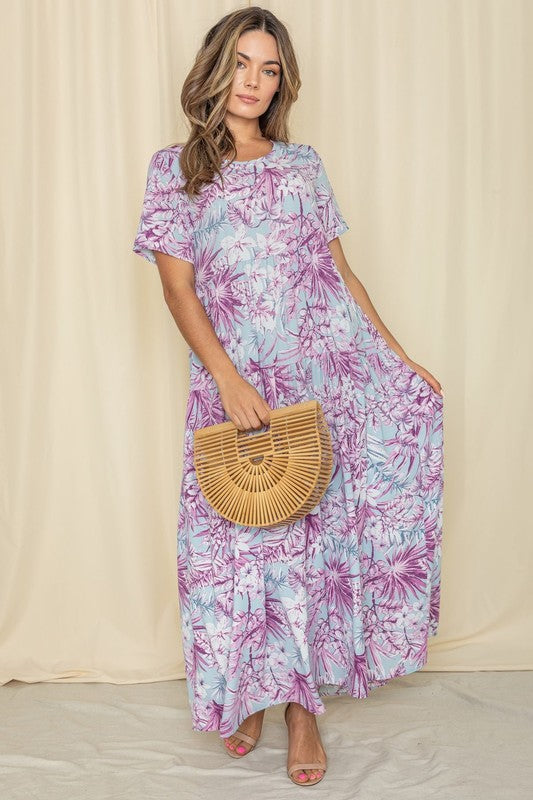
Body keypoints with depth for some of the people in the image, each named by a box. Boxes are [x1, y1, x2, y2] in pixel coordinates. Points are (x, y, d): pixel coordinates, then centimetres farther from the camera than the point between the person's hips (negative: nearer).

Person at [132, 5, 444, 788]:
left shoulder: (304, 165, 12)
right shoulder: (174, 168, 4)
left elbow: (340, 271, 14)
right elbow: (178, 288, -4)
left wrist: (400, 358, 10)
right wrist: (229, 381, -17)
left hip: (330, 370, 2)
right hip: (239, 382, -2)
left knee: (320, 528, 2)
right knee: (246, 534, 3)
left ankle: (303, 702, 14)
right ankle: (249, 691, 22)